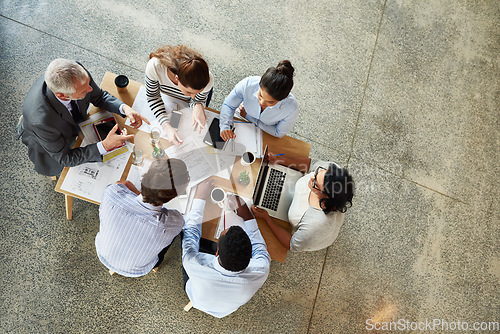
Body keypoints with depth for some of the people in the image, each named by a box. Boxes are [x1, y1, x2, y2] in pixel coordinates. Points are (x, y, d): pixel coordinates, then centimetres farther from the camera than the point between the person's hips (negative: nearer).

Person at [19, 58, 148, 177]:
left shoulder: (78, 72, -35)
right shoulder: (40, 120, -45)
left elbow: (99, 97, -12)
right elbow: (65, 159, -30)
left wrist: (125, 108, -32)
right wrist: (105, 146, -39)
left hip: (76, 121, 4)